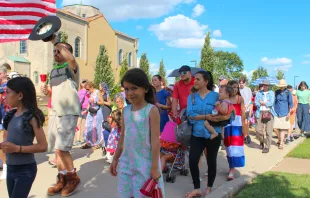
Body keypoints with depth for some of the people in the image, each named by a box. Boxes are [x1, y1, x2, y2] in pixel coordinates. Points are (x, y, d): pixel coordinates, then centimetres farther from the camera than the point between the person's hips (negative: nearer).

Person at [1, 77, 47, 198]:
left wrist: (17, 148, -22)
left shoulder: (32, 117, -14)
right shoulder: (11, 115, 6)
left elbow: (43, 146, -16)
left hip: (25, 170, -7)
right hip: (10, 168, 7)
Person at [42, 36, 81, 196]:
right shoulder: (53, 72, 16)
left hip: (68, 113, -8)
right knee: (57, 149, 9)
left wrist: (55, 42, -22)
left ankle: (73, 178, 7)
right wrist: (48, 91, 3)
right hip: (54, 113, 8)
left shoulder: (71, 68, -7)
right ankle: (62, 179, 21)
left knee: (62, 148, -11)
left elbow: (71, 58, -32)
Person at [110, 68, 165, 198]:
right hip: (126, 163, 6)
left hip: (146, 164, -5)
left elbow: (155, 140, -13)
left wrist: (155, 167, -14)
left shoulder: (151, 110, -11)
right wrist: (115, 159, 17)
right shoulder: (125, 111, 6)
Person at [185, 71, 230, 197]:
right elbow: (190, 115, -9)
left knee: (211, 161, 10)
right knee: (193, 161, -5)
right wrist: (206, 117, -20)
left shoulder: (216, 96, -3)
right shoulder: (191, 97, 3)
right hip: (197, 134, 2)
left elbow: (226, 113, -9)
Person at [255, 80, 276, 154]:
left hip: (269, 113, -1)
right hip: (260, 112, 2)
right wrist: (266, 103, -7)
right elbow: (256, 103, -2)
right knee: (258, 130, -3)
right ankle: (262, 141, 27)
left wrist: (262, 102, -1)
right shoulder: (259, 93, 10)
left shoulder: (271, 93, 6)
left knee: (269, 131, -3)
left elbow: (271, 103, -7)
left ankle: (267, 147, 6)